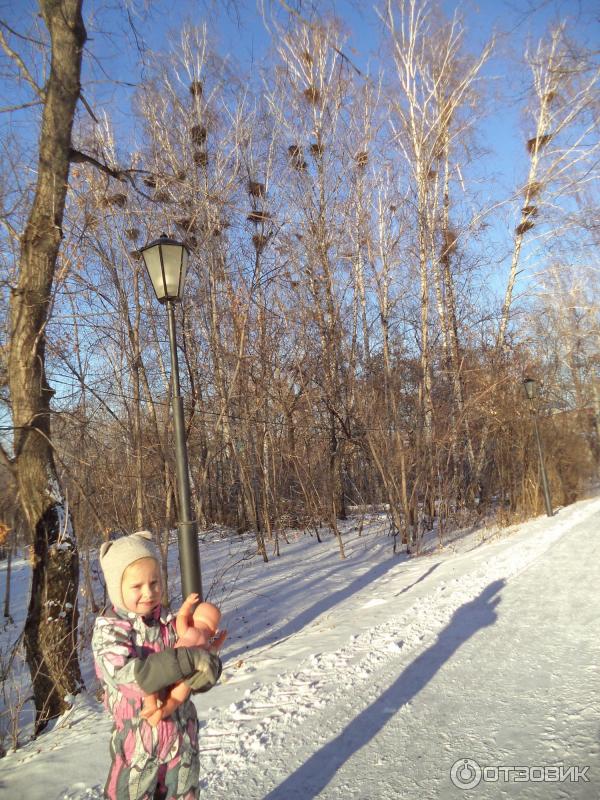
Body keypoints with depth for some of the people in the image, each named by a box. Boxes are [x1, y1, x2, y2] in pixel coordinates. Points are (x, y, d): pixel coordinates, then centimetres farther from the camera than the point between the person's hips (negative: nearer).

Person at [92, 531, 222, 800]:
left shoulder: (171, 623, -6)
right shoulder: (108, 630, -16)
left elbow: (208, 663, -7)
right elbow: (130, 676, -29)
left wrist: (208, 669, -30)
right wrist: (188, 658, -33)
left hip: (182, 739, 4)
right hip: (137, 745, -4)